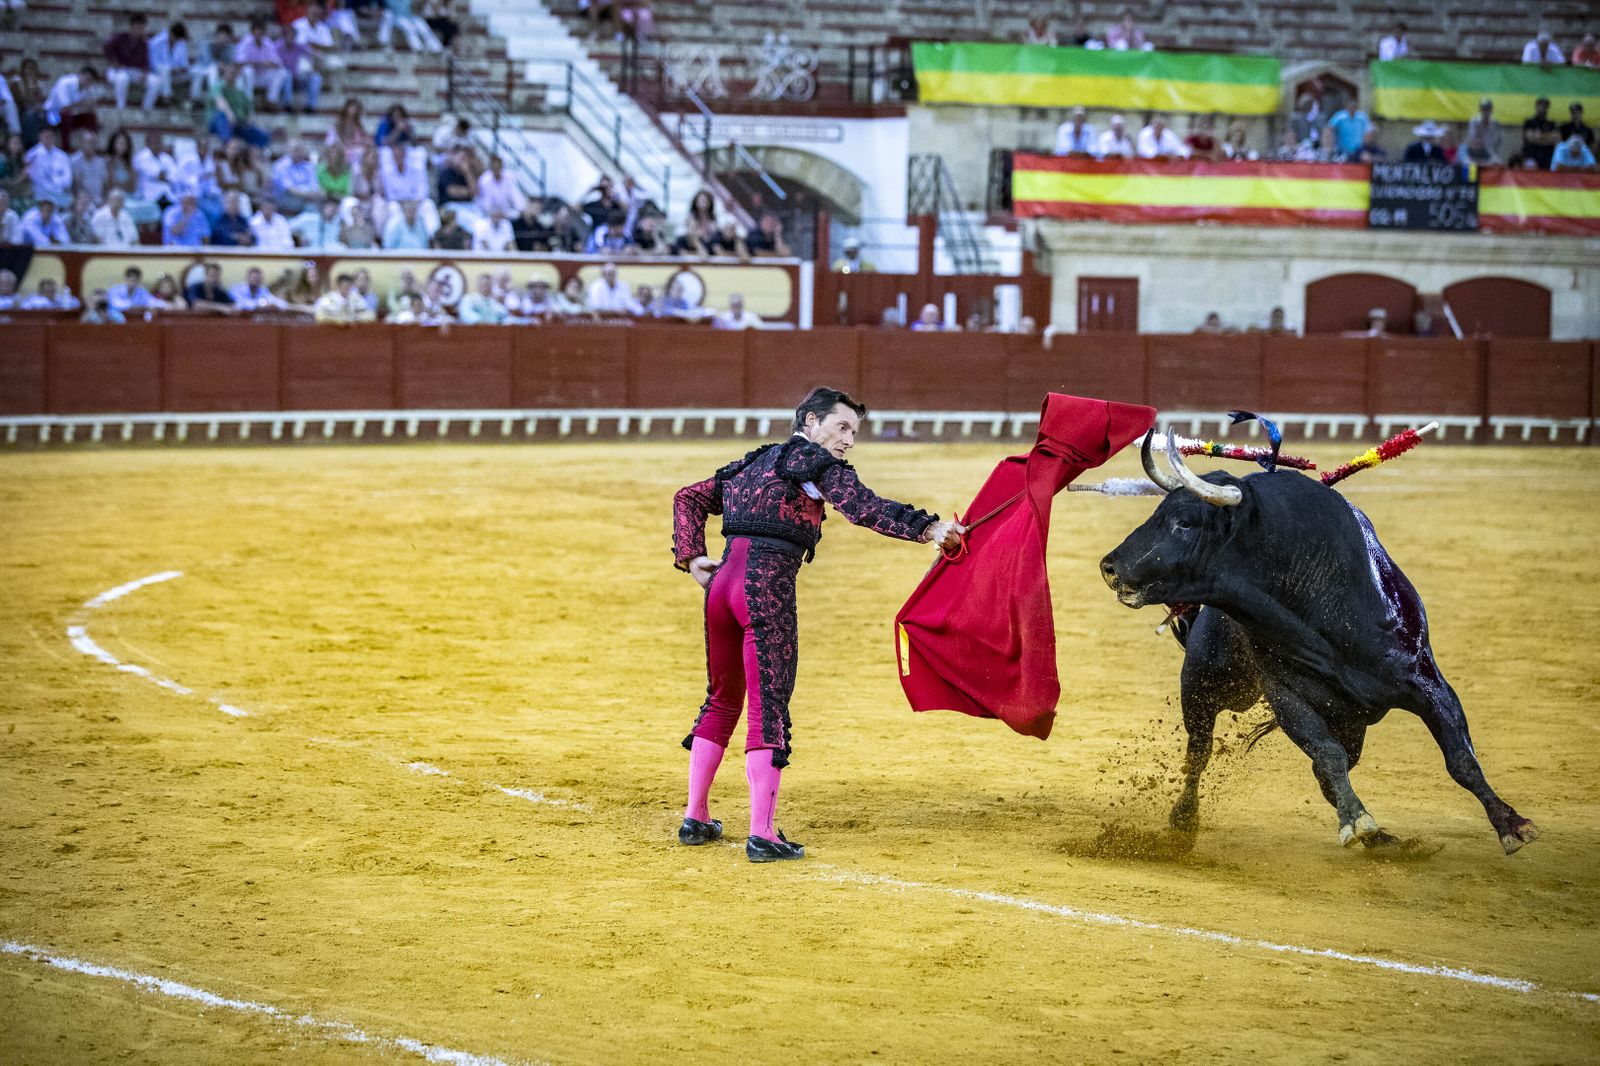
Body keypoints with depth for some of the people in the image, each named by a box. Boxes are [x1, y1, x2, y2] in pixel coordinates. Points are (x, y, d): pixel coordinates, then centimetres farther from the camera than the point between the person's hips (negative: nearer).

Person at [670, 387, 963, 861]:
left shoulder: (752, 464, 24)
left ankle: (695, 818, 24)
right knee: (768, 709, -5)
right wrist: (927, 528, -23)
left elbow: (689, 497, 26)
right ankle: (761, 835, -9)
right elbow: (862, 506, -15)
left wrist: (691, 559, 17)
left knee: (723, 700, 20)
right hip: (768, 586, -8)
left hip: (722, 583, 8)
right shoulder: (818, 464, 1)